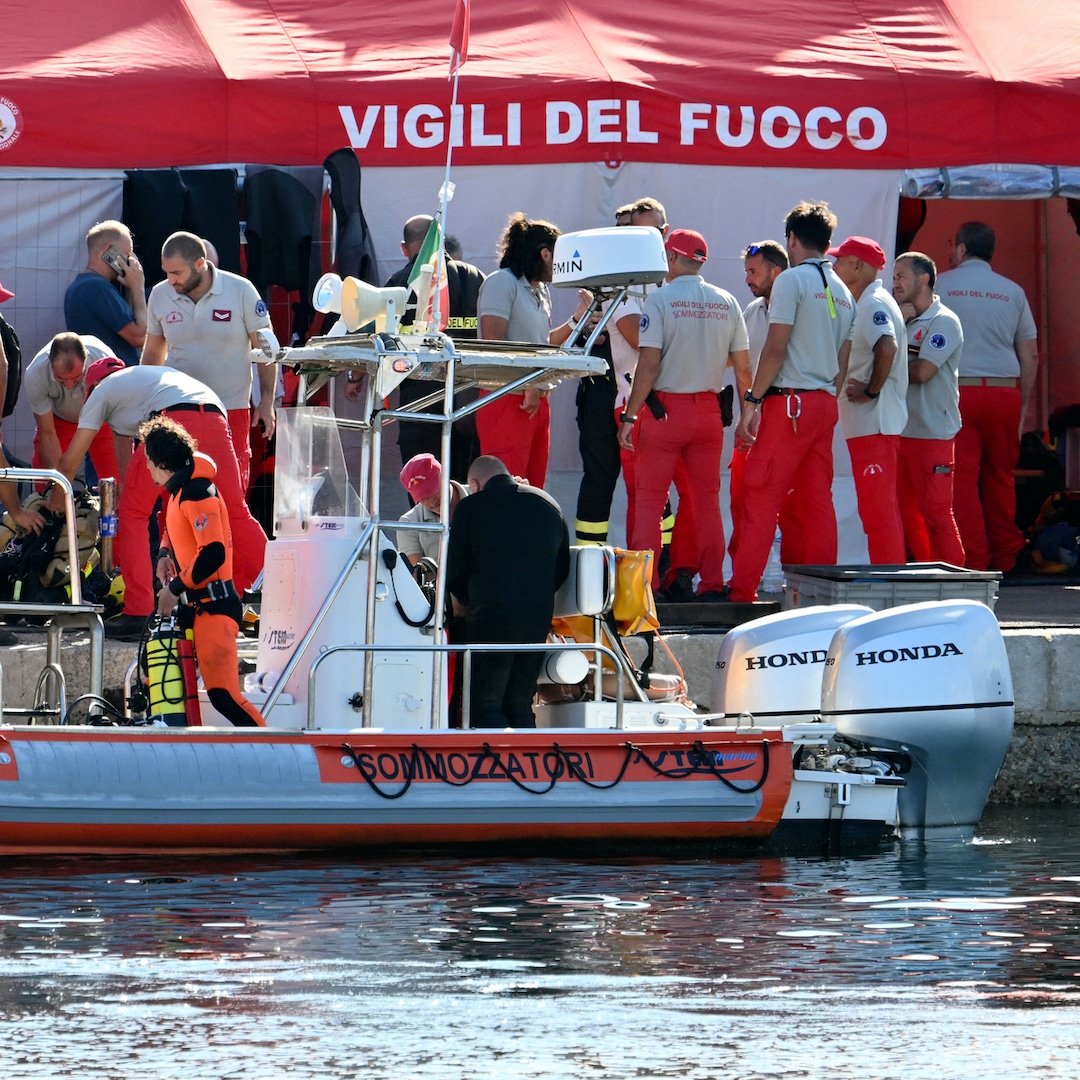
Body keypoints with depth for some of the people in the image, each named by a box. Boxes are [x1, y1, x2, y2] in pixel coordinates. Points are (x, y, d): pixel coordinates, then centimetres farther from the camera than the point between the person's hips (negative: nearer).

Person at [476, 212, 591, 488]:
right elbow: (493, 346, -16)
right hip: (508, 402, -9)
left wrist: (577, 318, 16)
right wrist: (527, 385, -19)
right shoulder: (502, 282, -8)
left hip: (537, 402, 9)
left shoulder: (541, 290, 20)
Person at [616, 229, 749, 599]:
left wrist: (629, 417, -10)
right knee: (707, 499, 10)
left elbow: (648, 364, -14)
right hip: (708, 412, 4)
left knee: (649, 499, 1)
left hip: (664, 409, -4)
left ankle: (645, 585, -4)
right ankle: (711, 585, 9)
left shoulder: (660, 299, -9)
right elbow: (742, 363, 6)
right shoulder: (726, 302, 5)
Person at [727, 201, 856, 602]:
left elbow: (776, 348, -12)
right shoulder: (842, 291, 15)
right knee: (816, 500, 7)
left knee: (760, 495, -7)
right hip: (825, 404, 7)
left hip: (790, 402, -7)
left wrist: (752, 402, -10)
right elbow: (842, 362, 16)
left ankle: (742, 590, -11)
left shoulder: (792, 280, -7)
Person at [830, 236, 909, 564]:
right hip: (865, 424, 11)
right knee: (877, 508, 13)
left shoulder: (874, 304, -13)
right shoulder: (865, 303, 19)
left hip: (873, 423, -11)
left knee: (878, 508, -11)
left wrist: (872, 391, -20)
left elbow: (887, 348, -28)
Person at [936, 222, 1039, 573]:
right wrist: (1023, 405, 17)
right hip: (1005, 391, 3)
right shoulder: (1012, 291, 11)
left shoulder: (941, 285, 4)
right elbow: (1030, 355, 11)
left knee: (962, 478, -3)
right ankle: (1004, 559, 16)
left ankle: (972, 562, -7)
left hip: (958, 389, -3)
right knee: (1000, 478, 12)